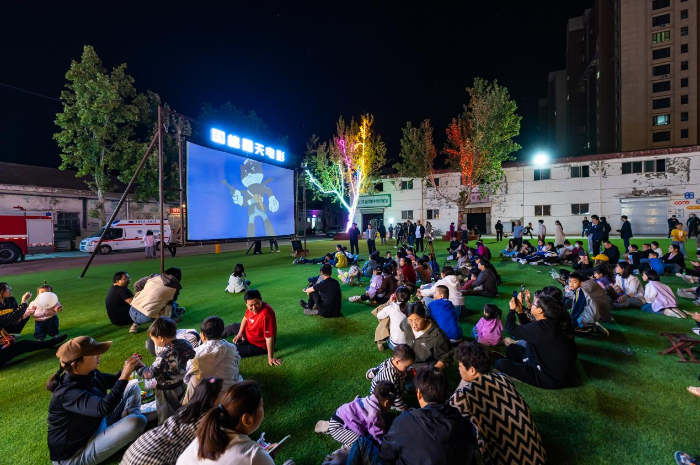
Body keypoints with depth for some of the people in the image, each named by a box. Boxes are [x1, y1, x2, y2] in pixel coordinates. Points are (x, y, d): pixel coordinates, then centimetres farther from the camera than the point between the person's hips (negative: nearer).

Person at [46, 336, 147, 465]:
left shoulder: (89, 374, -7)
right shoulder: (68, 392, -32)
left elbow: (113, 381, 11)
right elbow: (104, 408, -45)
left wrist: (127, 368, -11)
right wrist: (125, 376, -40)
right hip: (75, 453, -9)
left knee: (133, 389, 6)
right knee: (138, 421, -28)